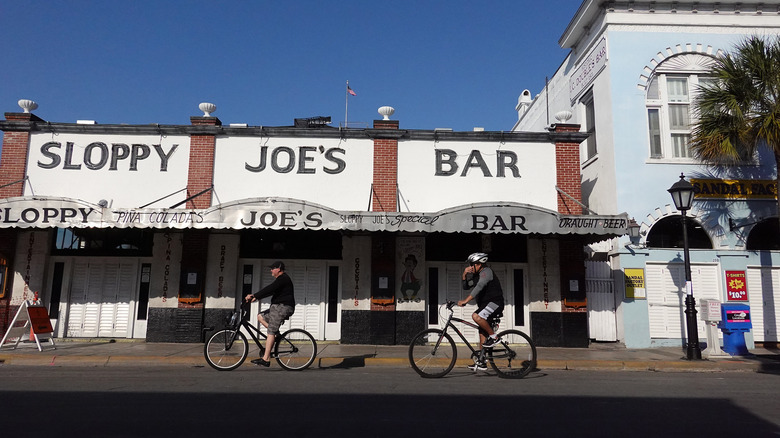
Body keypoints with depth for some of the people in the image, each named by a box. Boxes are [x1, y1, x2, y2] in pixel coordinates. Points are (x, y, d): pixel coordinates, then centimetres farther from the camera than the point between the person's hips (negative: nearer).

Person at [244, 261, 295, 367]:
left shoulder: (283, 278, -11)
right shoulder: (280, 279, 23)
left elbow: (269, 289, -21)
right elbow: (269, 291, 21)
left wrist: (254, 296, -22)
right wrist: (255, 297, 13)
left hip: (282, 307, -11)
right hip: (277, 307, 11)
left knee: (271, 332, -13)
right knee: (260, 316, 13)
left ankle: (266, 359, -14)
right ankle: (276, 333, 3)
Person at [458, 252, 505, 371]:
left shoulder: (486, 271, -14)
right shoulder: (476, 275, 15)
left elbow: (479, 287, -29)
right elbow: (465, 287, 19)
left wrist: (465, 301, -34)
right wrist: (464, 275, 1)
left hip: (495, 302, -10)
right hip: (485, 304, 10)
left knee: (476, 316, -32)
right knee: (482, 333, 8)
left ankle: (493, 336, -15)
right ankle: (481, 363, 13)